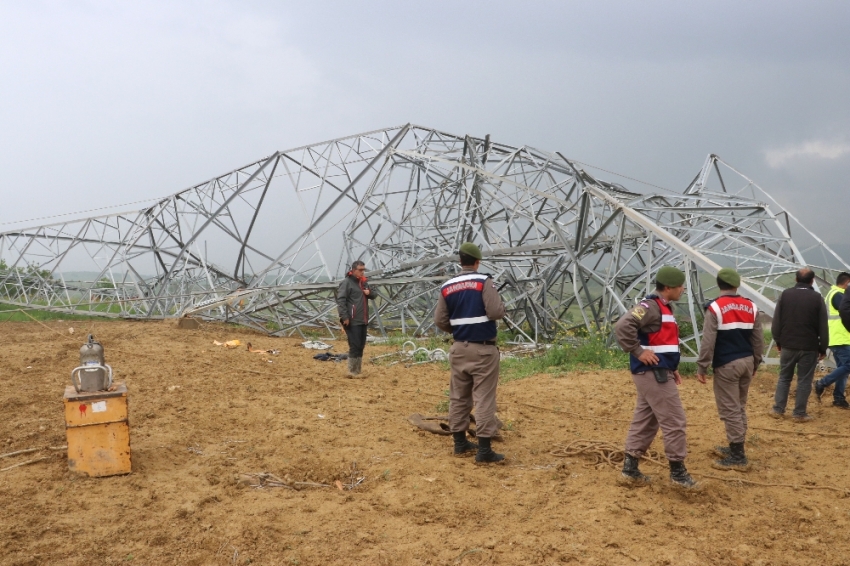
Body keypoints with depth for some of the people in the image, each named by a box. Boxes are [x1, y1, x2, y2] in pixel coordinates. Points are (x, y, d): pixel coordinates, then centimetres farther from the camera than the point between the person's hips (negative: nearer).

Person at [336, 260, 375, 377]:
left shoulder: (363, 283, 17)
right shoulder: (346, 282, -9)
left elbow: (373, 296, 26)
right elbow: (340, 300, -17)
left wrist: (369, 293, 1)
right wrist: (344, 317, -23)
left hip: (363, 320, 9)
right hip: (352, 321, -9)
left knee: (361, 346, 13)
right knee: (355, 346, -10)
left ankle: (358, 371, 22)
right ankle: (352, 372, -4)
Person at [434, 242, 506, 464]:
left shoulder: (446, 287, 4)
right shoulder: (484, 282, -11)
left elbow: (440, 321, 5)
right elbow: (496, 312, -19)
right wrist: (501, 305, 3)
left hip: (459, 348, 5)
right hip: (483, 349, -5)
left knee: (458, 397, 13)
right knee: (484, 399, -3)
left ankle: (460, 443, 23)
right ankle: (484, 450, -3)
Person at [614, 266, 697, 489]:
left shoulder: (664, 308, 17)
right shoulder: (649, 307, -16)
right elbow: (622, 327, -28)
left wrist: (672, 368, 17)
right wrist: (638, 352, -23)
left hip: (658, 373, 10)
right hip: (652, 373, -10)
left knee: (645, 419, 13)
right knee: (673, 420, -3)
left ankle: (630, 467, 19)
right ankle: (677, 471, 6)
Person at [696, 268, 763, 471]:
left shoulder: (715, 308, -12)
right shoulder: (751, 307, 6)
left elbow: (708, 341, -15)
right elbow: (759, 339, 11)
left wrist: (701, 367, -8)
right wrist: (755, 363, 23)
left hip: (726, 365, -7)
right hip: (746, 361, 7)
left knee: (730, 410, -2)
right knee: (739, 408, 17)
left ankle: (738, 456, 0)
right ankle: (735, 448, 27)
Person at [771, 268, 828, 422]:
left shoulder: (785, 294, 0)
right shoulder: (817, 298, -6)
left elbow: (776, 321, 3)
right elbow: (823, 326, -4)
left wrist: (778, 341, 14)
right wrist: (823, 348, 4)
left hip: (787, 345, 3)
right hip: (809, 347, -2)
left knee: (784, 378, 13)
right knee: (804, 381, 4)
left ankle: (778, 410, 14)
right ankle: (799, 414, 7)